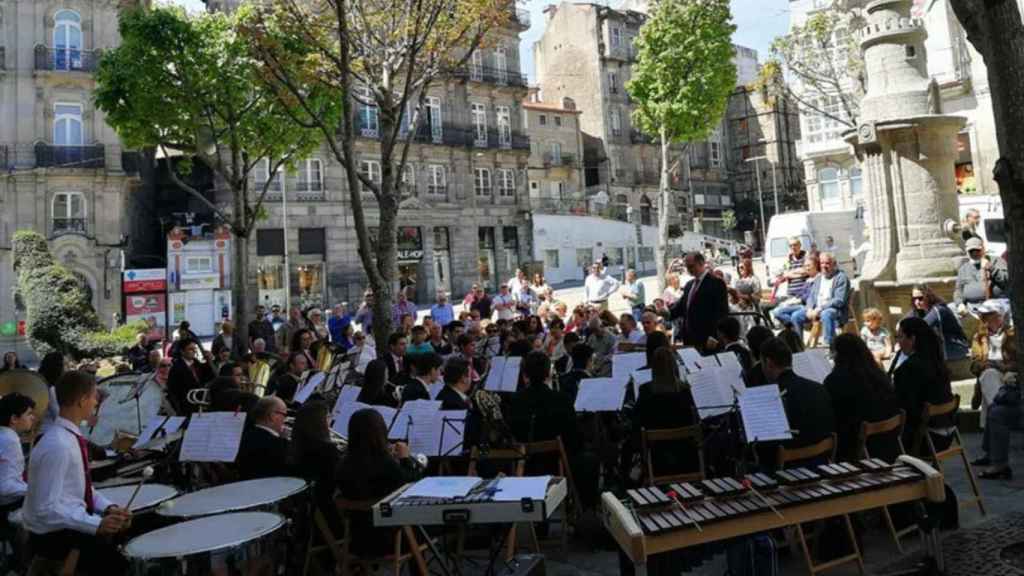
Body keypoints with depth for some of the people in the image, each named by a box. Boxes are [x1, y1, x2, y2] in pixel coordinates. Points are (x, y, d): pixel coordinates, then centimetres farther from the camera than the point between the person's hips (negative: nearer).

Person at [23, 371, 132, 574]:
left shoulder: (72, 437, 3)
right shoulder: (57, 446, -24)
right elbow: (46, 509, -25)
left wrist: (108, 508, 0)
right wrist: (96, 524, -26)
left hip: (74, 521, 8)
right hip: (53, 534, -8)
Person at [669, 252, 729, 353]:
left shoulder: (716, 283, -6)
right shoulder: (689, 285, 18)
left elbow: (722, 312, -11)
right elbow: (680, 306, 16)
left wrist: (714, 337, -18)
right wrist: (667, 312, -5)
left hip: (707, 340, -7)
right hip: (689, 339, 7)